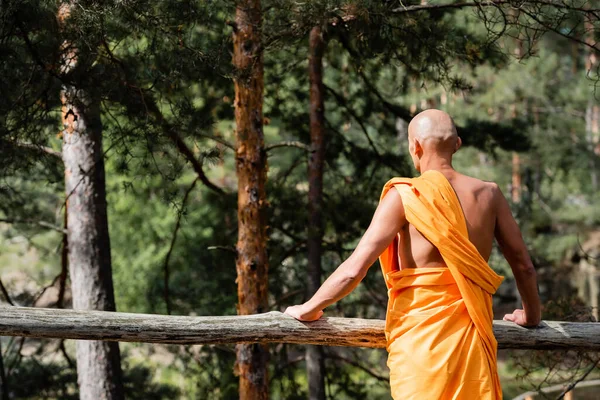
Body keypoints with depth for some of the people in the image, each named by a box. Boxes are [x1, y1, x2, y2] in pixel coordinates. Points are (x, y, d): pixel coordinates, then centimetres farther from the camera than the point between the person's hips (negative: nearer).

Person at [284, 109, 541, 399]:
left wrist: (308, 309, 3)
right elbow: (523, 264, 11)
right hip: (473, 331, 4)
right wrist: (532, 315, 29)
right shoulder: (488, 194, 4)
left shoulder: (404, 197, -8)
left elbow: (355, 269, -12)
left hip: (421, 333, -4)